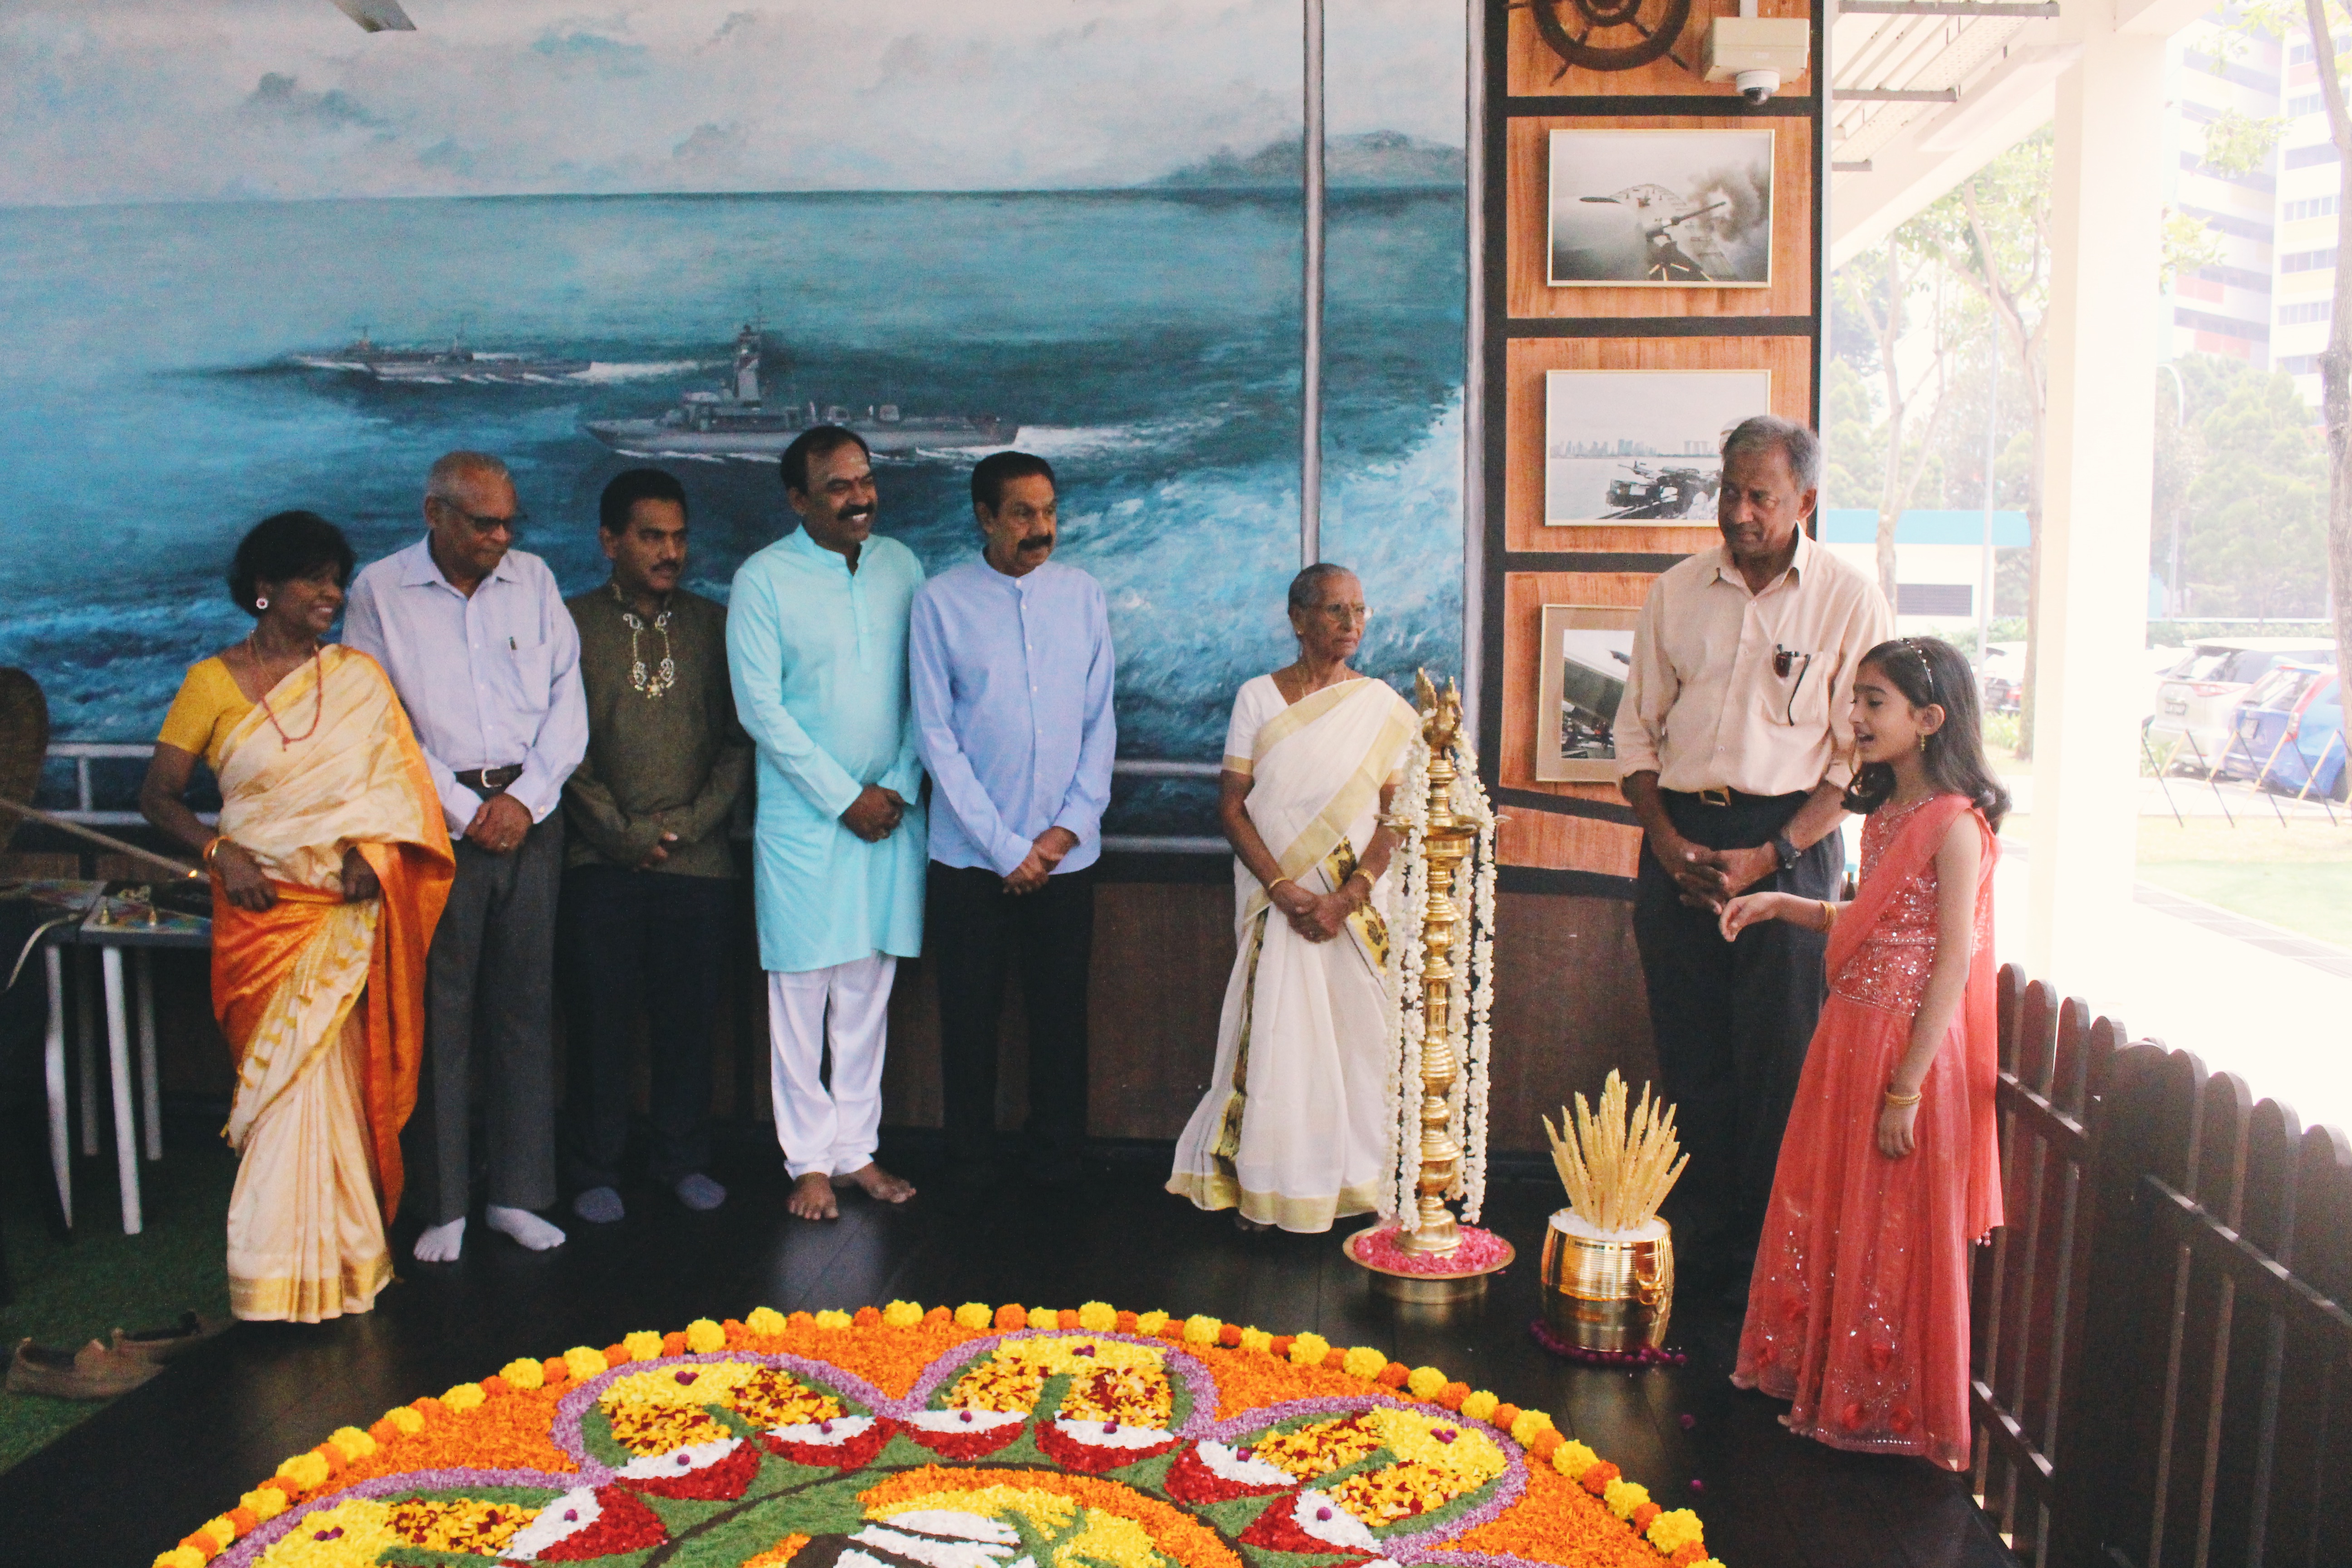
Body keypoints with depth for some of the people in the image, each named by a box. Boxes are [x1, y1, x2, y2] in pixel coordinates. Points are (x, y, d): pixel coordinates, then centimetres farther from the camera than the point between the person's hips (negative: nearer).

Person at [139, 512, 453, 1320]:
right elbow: (158, 794, 4)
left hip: (350, 909, 1)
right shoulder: (212, 683, 2)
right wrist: (218, 851, -11)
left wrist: (371, 850, -10)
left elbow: (396, 783, 7)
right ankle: (292, 1273, 10)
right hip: (262, 908, -1)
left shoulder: (359, 676, 8)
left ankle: (327, 1258, 16)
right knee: (291, 1075, -2)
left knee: (323, 1071, 1)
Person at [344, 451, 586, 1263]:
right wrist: (463, 808, -8)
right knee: (438, 1010, 0)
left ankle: (518, 1194, 13)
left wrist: (527, 798, -5)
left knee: (525, 1003, 4)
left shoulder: (534, 579, 10)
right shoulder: (380, 592, 2)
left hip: (530, 815, 3)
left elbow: (567, 699, 6)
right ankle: (444, 1204, 11)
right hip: (436, 820, -2)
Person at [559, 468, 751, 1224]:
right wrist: (624, 835, -7)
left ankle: (682, 1157, 24)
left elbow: (739, 740, 6)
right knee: (599, 1016, 4)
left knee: (690, 1015, 8)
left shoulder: (713, 625, 8)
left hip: (698, 858, 2)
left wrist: (688, 824, -5)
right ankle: (596, 1169, 19)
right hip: (600, 861, -1)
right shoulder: (571, 624, 2)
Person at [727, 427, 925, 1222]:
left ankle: (856, 1148, 21)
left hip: (891, 810, 4)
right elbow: (761, 708, -9)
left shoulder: (901, 565, 6)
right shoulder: (763, 579, -6)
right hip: (804, 818, -3)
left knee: (868, 988, 10)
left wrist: (901, 786, -3)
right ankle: (809, 1160, 15)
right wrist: (846, 797, -11)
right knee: (801, 991, 3)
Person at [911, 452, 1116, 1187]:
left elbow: (1101, 722, 6)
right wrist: (1007, 848, -10)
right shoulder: (941, 602, -5)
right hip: (970, 855, -2)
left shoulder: (1082, 595, 3)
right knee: (969, 1019, 7)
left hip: (1066, 853, 2)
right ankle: (970, 1173, 23)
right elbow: (936, 736, -6)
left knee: (1062, 1018, 8)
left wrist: (1071, 826, -5)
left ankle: (1058, 1169, 23)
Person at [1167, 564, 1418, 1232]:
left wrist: (1348, 897, -13)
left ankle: (1354, 1183, 16)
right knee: (1274, 1035, -1)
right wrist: (1284, 890, -11)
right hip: (1276, 899, -1)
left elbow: (1397, 815, 0)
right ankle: (1265, 1189, 11)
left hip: (1359, 907, 1)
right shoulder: (1258, 698, 3)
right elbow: (1231, 806, -1)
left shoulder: (1381, 707, 4)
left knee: (1357, 1036, 2)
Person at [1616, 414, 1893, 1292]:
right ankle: (1695, 1243, 16)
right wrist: (1667, 842, -3)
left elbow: (1859, 756, -3)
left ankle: (1766, 1256, 10)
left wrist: (1770, 855, -12)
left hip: (1790, 840, -3)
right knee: (1688, 1052, 6)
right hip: (1680, 838, 3)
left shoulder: (1849, 601, -1)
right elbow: (1636, 728, 11)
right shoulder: (1676, 593, 8)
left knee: (1778, 1056, -2)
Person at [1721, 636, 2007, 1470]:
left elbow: (1954, 962, -19)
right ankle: (1817, 1375, 33)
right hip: (1848, 1034, 9)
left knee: (1892, 1236, 5)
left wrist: (1907, 1089, -21)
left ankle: (1886, 1409, 21)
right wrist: (1782, 906, 6)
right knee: (1823, 1213, 17)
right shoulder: (1885, 814, 11)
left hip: (1909, 1045, -9)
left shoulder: (1955, 824, -16)